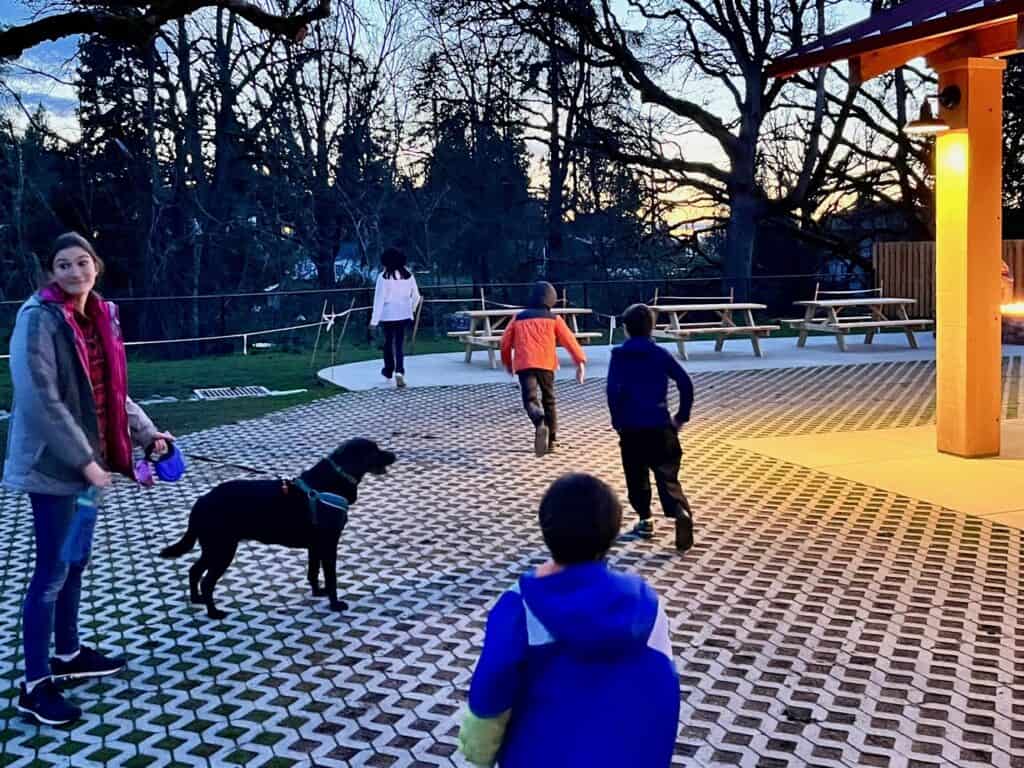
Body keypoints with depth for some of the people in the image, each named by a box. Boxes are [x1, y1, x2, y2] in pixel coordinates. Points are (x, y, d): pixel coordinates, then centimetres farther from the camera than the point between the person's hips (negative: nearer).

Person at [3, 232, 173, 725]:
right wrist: (84, 460, -21)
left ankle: (67, 654, 36)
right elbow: (40, 400, -21)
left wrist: (146, 432, 6)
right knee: (53, 570, -2)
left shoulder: (99, 317, 8)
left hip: (86, 458, 8)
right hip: (52, 464, -8)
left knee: (75, 561, 19)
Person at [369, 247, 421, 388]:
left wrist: (374, 319, -9)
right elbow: (416, 296, 7)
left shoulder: (383, 276, -10)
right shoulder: (408, 275, 1)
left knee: (388, 342, 15)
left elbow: (379, 298, -11)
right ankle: (399, 371, -15)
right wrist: (412, 308, 26)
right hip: (404, 314, 2)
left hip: (388, 315, -2)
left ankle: (388, 371, 30)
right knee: (400, 343, 4)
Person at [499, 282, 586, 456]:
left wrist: (507, 363, 32)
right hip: (545, 364, 0)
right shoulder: (553, 318, 13)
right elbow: (569, 340, 3)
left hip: (523, 364, 0)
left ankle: (540, 425, -44)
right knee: (548, 399, 18)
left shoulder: (518, 318, 17)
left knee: (530, 398, -12)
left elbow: (505, 342, 17)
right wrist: (580, 362, 2)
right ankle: (551, 440, 20)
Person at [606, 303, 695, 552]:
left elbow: (613, 390, -11)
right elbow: (685, 383, -3)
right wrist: (682, 416, 6)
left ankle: (645, 521, 21)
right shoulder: (660, 354, 3)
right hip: (659, 425, 1)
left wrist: (617, 422, -2)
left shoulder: (619, 355, -1)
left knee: (636, 476, 16)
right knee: (667, 475, -2)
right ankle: (681, 514, -23)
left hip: (631, 426, 0)